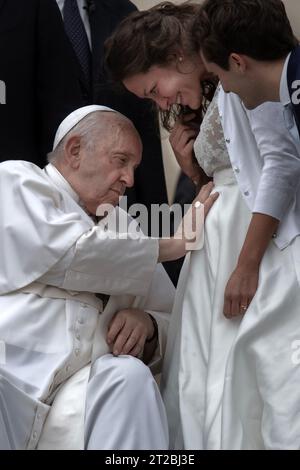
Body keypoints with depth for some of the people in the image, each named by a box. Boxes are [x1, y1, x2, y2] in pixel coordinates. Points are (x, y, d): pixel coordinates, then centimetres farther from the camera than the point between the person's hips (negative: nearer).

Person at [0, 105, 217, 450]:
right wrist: (175, 244, 3)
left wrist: (146, 322, -1)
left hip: (90, 383, 5)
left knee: (130, 376, -28)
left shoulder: (121, 226, 26)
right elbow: (72, 254, -7)